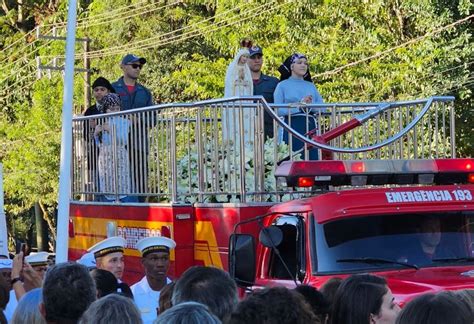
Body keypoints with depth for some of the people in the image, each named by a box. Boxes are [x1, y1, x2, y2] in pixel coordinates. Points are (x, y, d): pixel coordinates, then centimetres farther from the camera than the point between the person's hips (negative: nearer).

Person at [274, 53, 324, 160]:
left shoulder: (311, 86, 18)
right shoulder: (282, 85, 5)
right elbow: (278, 110, -6)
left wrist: (310, 105, -8)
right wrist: (299, 105, -12)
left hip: (310, 127, 4)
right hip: (293, 126, -4)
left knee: (313, 159, -2)